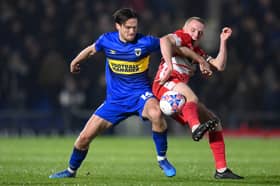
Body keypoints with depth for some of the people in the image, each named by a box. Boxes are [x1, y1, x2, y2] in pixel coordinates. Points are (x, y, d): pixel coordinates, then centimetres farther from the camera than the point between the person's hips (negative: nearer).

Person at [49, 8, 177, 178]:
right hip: (115, 99, 3)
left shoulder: (146, 42, -12)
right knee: (85, 137, 1)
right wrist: (76, 61, 33)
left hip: (140, 94, -3)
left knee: (156, 114, -39)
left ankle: (162, 159, -19)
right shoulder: (107, 40, -3)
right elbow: (91, 50, 19)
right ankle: (71, 170, 30)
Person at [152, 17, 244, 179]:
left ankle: (221, 169, 5)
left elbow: (219, 66, 20)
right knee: (190, 96, -39)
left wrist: (223, 41, 17)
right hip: (165, 85, -9)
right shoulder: (182, 37, 6)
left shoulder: (198, 52, 31)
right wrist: (169, 66, -31)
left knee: (215, 123, 6)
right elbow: (165, 40, -18)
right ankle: (196, 128, -68)